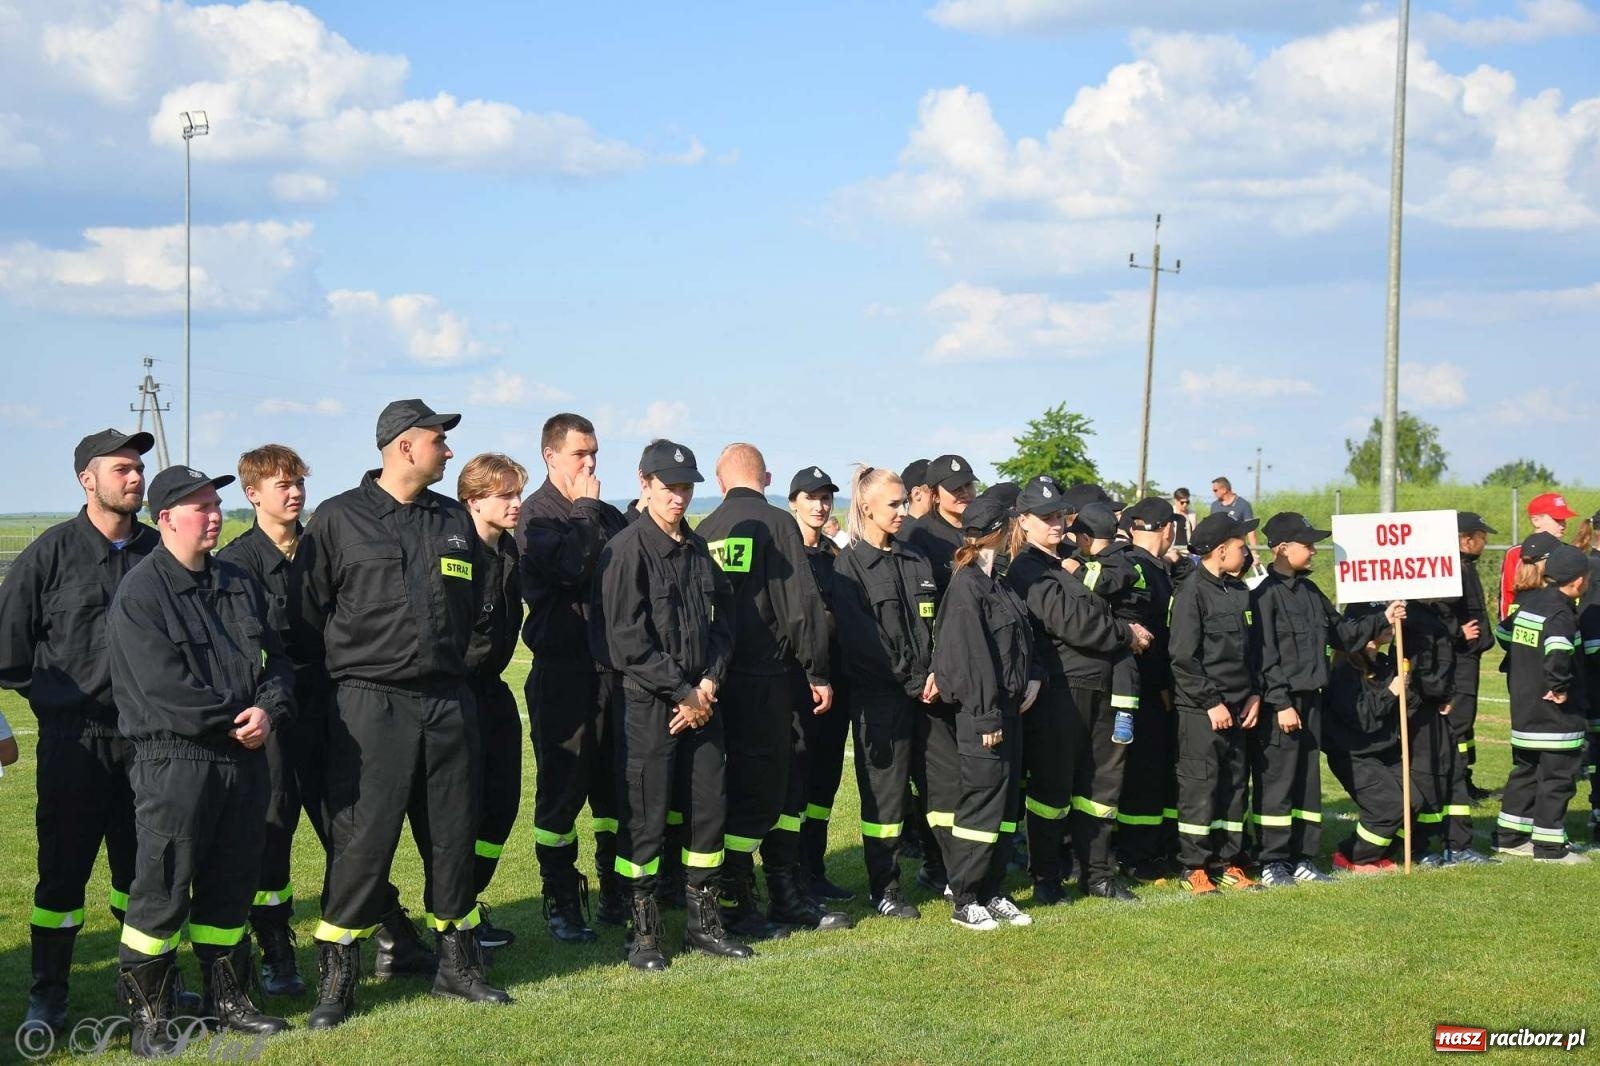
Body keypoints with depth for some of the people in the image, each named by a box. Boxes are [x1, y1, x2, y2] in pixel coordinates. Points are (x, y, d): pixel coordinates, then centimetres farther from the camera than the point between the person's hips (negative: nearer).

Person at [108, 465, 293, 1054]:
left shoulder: (240, 584, 13)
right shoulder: (139, 594, -10)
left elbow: (275, 659, 13)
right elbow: (163, 686, -18)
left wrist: (268, 709, -8)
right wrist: (236, 719, -13)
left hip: (243, 758, 7)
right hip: (174, 760, -7)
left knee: (232, 883, 14)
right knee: (163, 889, -2)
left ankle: (227, 997, 26)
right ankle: (146, 1012, 8)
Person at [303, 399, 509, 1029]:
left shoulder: (455, 521, 13)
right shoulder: (338, 519, -3)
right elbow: (310, 610, -1)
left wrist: (450, 663, 15)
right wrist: (347, 665, -1)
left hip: (447, 701, 5)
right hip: (368, 705, -5)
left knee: (453, 834, 10)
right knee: (361, 839, -6)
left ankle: (457, 964, 23)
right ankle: (336, 979, 3)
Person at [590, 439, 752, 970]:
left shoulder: (699, 549, 12)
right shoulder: (627, 549, -10)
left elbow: (722, 622, 15)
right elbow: (627, 639, -15)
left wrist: (710, 683, -2)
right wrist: (683, 692, -13)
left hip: (701, 701, 7)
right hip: (646, 703, -7)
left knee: (709, 807, 9)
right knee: (645, 817, -2)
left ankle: (703, 921, 21)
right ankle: (643, 931, 8)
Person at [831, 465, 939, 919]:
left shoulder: (916, 561, 14)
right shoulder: (850, 565, -5)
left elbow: (935, 624, 11)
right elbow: (860, 636, -12)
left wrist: (935, 673, -6)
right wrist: (910, 679, -12)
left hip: (924, 691, 6)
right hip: (878, 694, -6)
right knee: (884, 789, -1)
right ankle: (883, 890, 8)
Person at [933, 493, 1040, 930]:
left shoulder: (997, 582, 15)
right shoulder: (966, 585, -14)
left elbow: (1022, 638, 21)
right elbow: (970, 654, -18)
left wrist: (1033, 678, 6)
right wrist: (986, 716, -19)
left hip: (1009, 706, 9)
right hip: (982, 713, -9)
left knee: (1005, 801, 12)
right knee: (982, 801, -5)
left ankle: (991, 893, 21)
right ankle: (964, 901, 4)